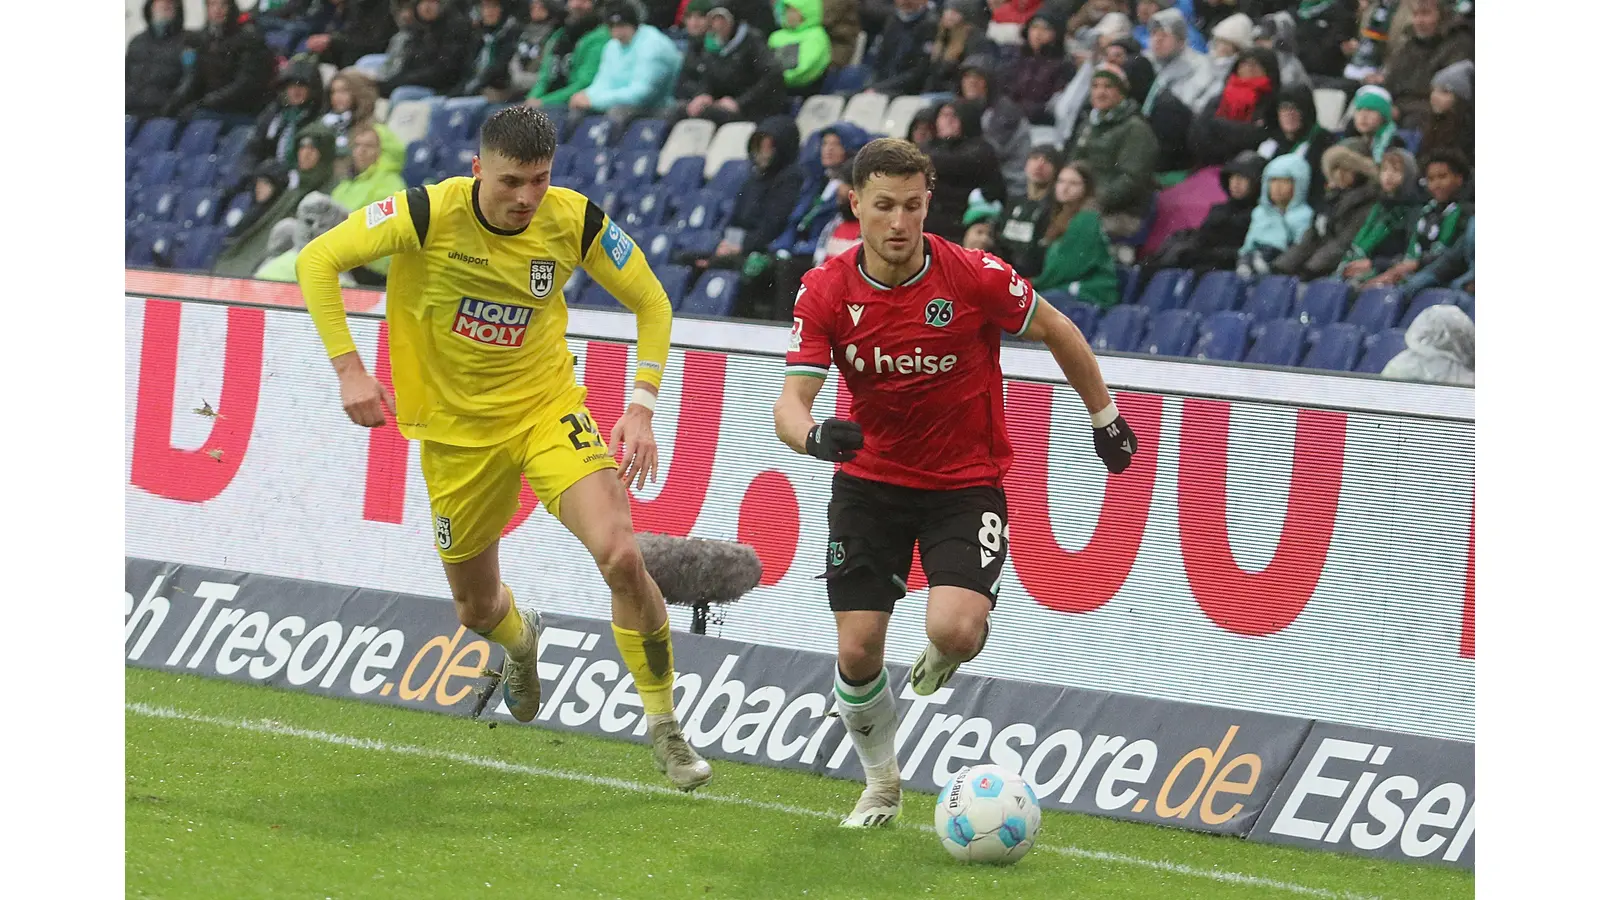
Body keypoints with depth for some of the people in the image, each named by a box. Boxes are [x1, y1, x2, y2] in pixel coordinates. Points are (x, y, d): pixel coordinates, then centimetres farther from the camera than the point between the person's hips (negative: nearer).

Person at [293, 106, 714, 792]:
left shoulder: (575, 221, -14)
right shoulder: (430, 215, -20)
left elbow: (650, 303, 0)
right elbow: (318, 260, -13)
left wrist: (641, 406, -11)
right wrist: (349, 370, -20)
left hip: (547, 409, 0)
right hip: (456, 427, 0)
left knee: (620, 555, -23)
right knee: (476, 609, 12)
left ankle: (664, 729, -7)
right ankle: (520, 638, 53)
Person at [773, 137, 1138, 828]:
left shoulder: (976, 277, -17)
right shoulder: (825, 291, -12)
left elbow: (1056, 331, 1)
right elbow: (792, 401, -16)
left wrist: (1104, 418, 11)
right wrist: (814, 435, -40)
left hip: (966, 484, -2)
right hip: (870, 480, 2)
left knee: (954, 631, -24)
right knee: (857, 651, -5)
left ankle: (942, 655, 16)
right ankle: (881, 784, 22)